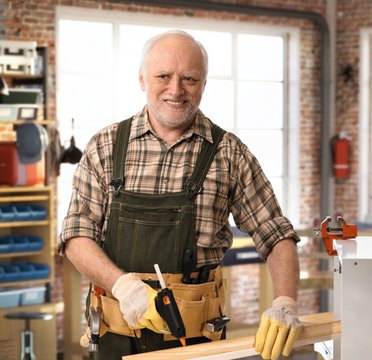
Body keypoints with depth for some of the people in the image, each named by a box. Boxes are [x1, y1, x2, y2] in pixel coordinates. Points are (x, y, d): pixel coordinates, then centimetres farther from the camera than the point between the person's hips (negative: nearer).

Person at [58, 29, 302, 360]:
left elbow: (276, 236, 0)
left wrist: (285, 304, -17)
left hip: (197, 333, 0)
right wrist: (124, 285, -19)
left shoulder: (229, 152, -1)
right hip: (119, 332, 1)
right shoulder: (105, 146, 1)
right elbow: (77, 236, -3)